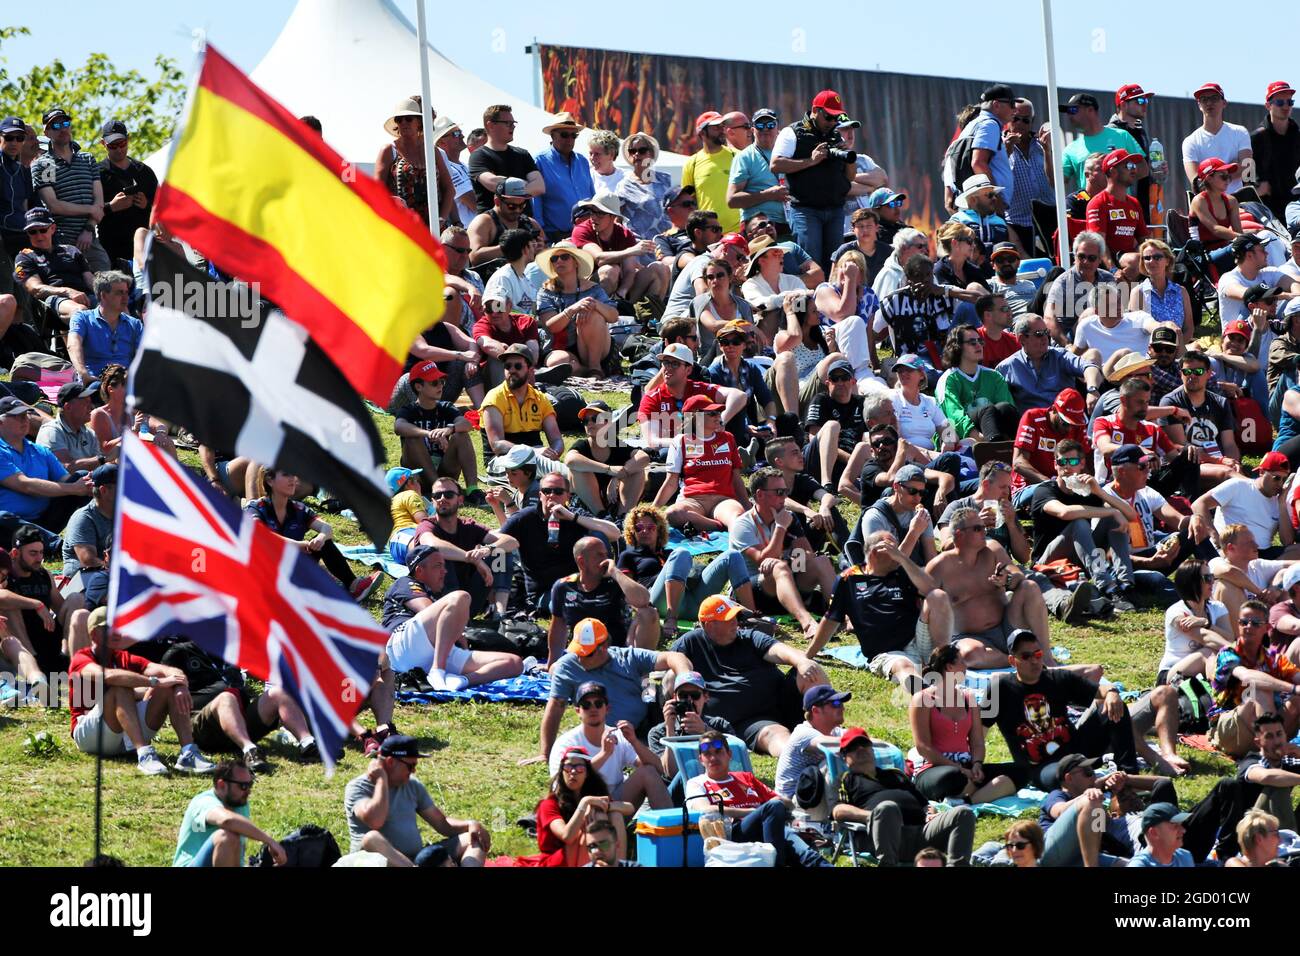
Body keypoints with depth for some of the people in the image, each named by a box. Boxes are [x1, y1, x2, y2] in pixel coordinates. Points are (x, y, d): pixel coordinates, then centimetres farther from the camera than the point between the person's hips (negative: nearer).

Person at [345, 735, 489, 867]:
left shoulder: (413, 786, 16)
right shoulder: (357, 788, -4)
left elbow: (442, 823, 18)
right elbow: (375, 821, -23)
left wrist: (471, 824, -1)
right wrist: (381, 779, -12)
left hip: (417, 860, 6)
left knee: (474, 838, -6)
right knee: (372, 838, -39)